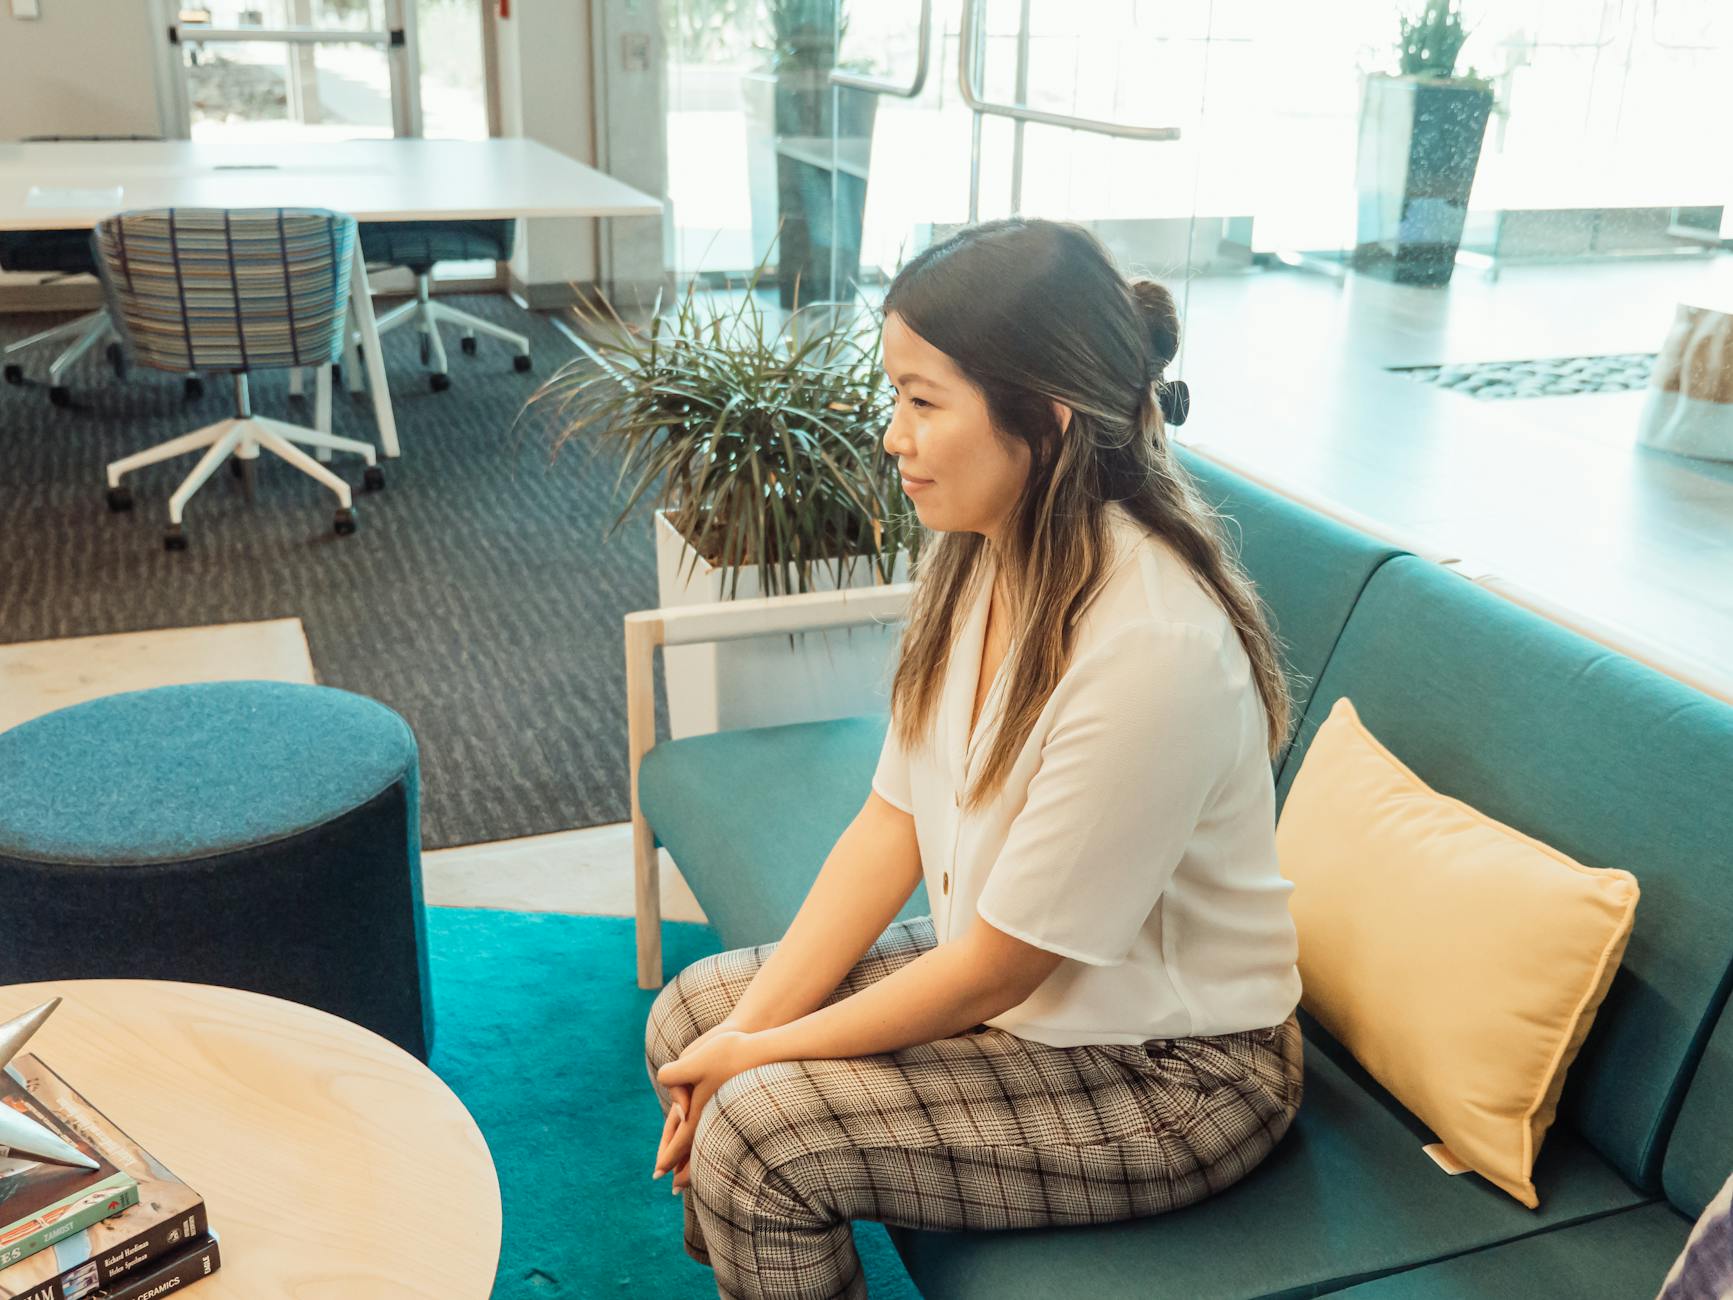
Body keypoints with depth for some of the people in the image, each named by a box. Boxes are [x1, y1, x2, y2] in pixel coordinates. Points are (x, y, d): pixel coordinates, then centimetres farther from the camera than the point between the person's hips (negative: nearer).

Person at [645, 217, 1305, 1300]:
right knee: (693, 1014, 3)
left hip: (1173, 1073, -7)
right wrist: (751, 1027, -8)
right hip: (1003, 968, 8)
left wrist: (763, 1055, -13)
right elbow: (893, 823, -1)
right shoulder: (978, 556, -7)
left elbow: (999, 967, -24)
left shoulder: (1151, 647, -32)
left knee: (756, 1135, -18)